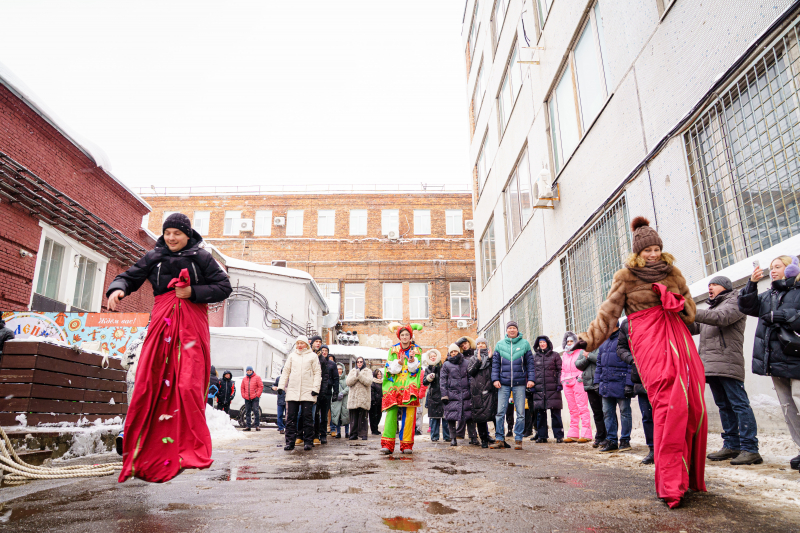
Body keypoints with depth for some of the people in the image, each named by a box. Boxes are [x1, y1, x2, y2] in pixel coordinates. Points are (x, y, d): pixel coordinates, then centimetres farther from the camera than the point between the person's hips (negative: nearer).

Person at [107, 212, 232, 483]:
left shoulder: (201, 257, 6)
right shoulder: (153, 257, 14)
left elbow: (224, 287, 3)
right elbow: (130, 276, 11)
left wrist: (193, 292, -9)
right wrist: (117, 289, -12)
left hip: (192, 325, -3)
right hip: (161, 322, 3)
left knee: (188, 384, -12)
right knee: (150, 382, -4)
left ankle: (191, 448, -6)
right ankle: (144, 453, 7)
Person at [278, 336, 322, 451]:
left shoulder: (313, 356, 7)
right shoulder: (292, 356, 15)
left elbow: (317, 372, 3)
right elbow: (285, 371, 16)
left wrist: (316, 388, -6)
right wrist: (281, 385, 7)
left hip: (307, 391, -2)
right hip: (292, 391, 2)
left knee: (307, 416, -1)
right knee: (291, 417, 0)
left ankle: (308, 441, 8)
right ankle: (290, 442, 6)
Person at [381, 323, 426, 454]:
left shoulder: (416, 350, 9)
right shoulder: (393, 350, 12)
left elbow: (414, 369, -2)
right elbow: (391, 369, 3)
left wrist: (411, 359, -21)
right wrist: (399, 363, -16)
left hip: (409, 387, -1)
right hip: (394, 386, 1)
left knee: (408, 415, -6)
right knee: (391, 414, -11)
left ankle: (407, 445, 1)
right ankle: (387, 445, -13)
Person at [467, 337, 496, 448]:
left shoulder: (491, 357, 16)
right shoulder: (473, 359, 18)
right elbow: (470, 371, 1)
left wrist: (491, 359, -10)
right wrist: (478, 361, -9)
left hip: (489, 389, -1)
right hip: (477, 391, 1)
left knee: (491, 413, -11)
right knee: (479, 414, 0)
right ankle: (484, 439, 8)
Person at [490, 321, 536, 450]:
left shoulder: (524, 344, 7)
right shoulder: (500, 345, 10)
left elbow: (530, 363, 7)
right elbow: (495, 363, 9)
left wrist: (531, 379, -1)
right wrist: (495, 379, -1)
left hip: (519, 383, -1)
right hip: (503, 384, 1)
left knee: (520, 413, 2)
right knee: (500, 412, -1)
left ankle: (518, 439, 12)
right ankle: (499, 439, 8)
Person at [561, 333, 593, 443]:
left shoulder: (580, 352, 4)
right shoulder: (564, 354, 21)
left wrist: (581, 376, -15)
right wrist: (563, 379, 13)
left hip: (578, 382, -6)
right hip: (567, 384, 6)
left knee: (582, 408, -9)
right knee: (572, 409, 8)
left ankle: (586, 434, -9)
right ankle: (573, 434, 10)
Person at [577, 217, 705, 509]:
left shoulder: (672, 272, 18)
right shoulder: (626, 277, 5)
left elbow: (689, 306, 24)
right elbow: (609, 313, 0)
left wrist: (676, 305, 0)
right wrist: (588, 340, -10)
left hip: (678, 338, 5)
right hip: (649, 342, -5)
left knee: (694, 404, -3)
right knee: (668, 403, -16)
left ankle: (689, 475, 13)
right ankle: (671, 484, -13)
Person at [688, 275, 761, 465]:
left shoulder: (734, 302, 5)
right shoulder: (712, 308, 30)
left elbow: (721, 318, -16)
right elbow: (694, 328, 23)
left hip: (728, 363, -8)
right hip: (711, 365, 8)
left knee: (739, 404, -10)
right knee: (724, 406, 9)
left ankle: (750, 449, -10)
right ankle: (731, 446, 13)